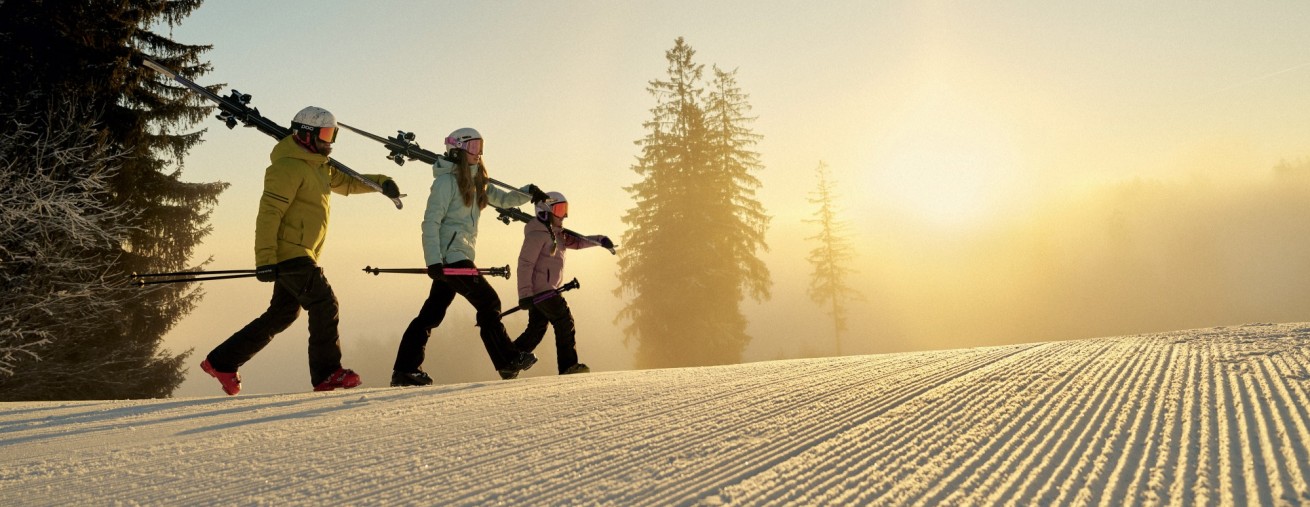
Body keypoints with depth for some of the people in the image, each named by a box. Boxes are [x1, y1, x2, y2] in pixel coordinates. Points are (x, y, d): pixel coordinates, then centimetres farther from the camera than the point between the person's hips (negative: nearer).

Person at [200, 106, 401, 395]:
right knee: (324, 304, -13)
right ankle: (327, 374, -8)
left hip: (299, 255, 10)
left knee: (282, 315, 13)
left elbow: (345, 183, 34)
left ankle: (221, 362, 22)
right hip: (289, 252, -10)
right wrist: (265, 258, -25)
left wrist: (380, 182, 18)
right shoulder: (289, 167, -13)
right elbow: (269, 213, -19)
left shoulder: (318, 165, 18)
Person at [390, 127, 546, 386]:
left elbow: (503, 200, 25)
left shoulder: (475, 181, 18)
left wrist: (528, 192, 7)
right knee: (488, 302, -5)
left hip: (459, 256, 9)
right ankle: (508, 361, 3)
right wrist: (433, 260, -20)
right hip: (449, 255, -9)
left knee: (433, 312, 6)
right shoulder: (446, 181, -8)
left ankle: (405, 370, 8)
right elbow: (431, 222, -13)